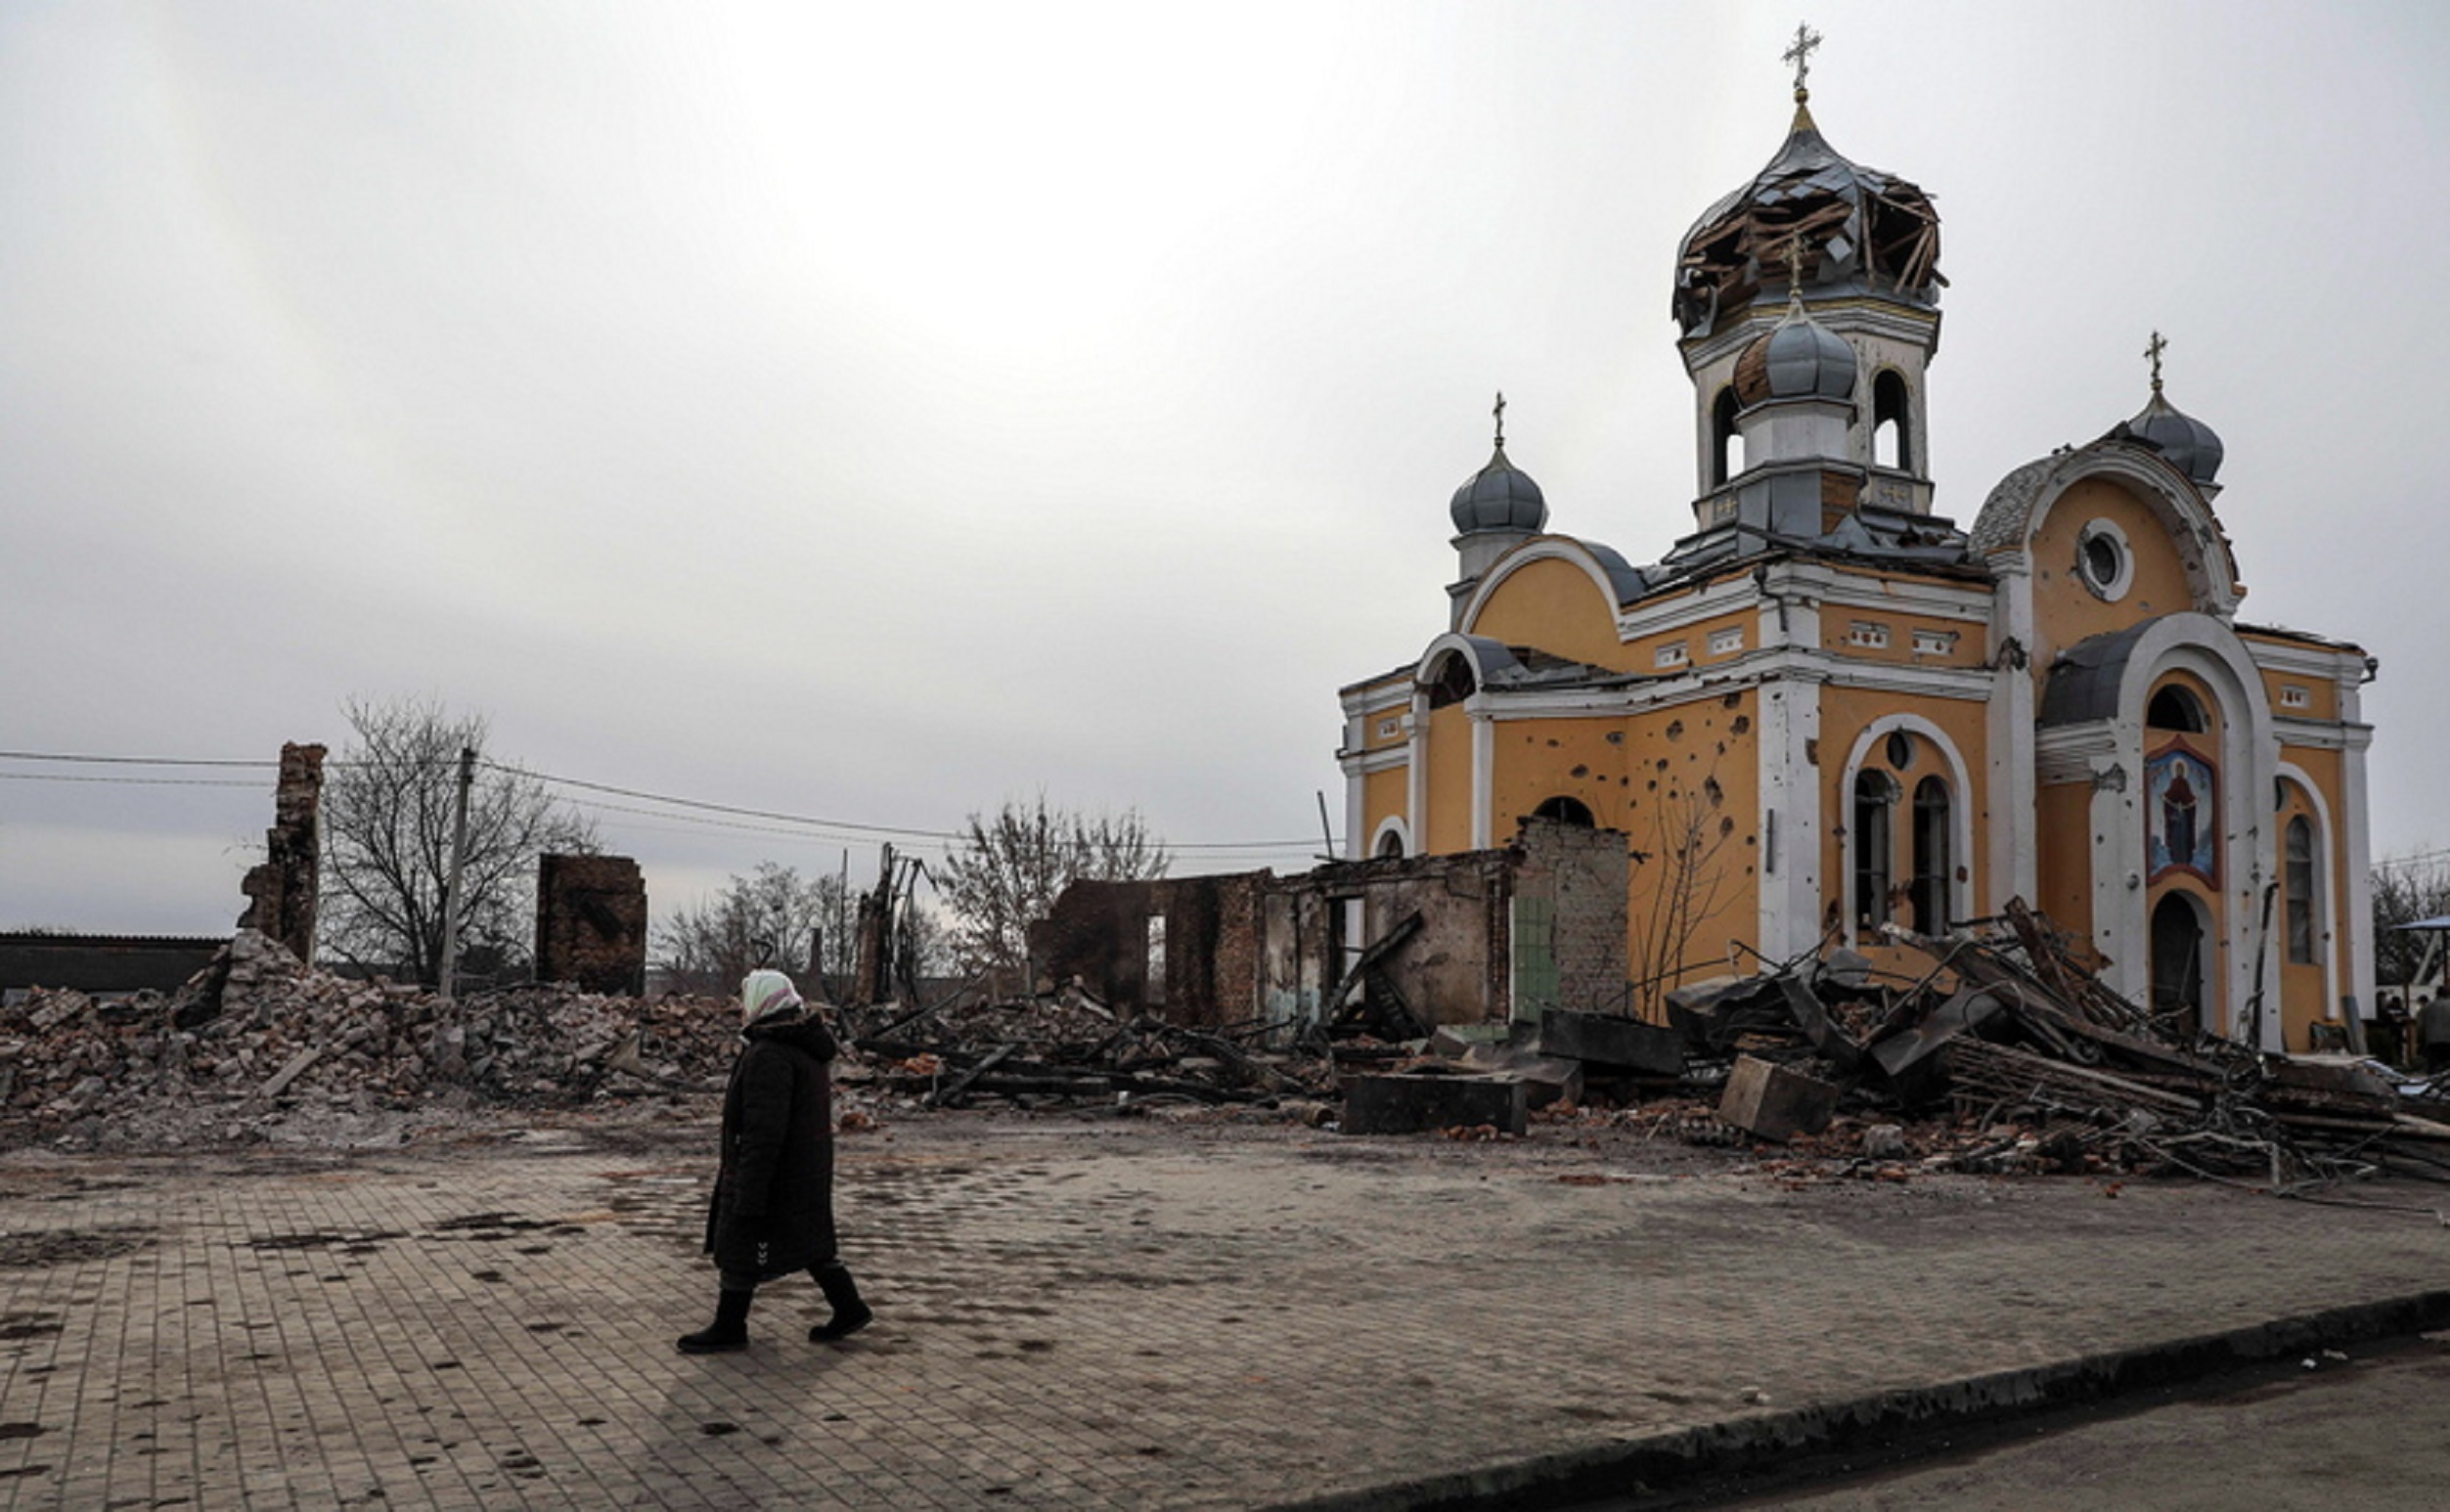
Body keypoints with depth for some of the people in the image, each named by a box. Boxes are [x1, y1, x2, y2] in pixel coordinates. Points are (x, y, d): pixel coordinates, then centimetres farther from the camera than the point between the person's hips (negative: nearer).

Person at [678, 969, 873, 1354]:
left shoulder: (768, 1056, -23)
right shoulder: (810, 1049, 8)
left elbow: (764, 1133, -26)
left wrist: (748, 1200, -23)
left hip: (773, 1175, -9)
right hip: (809, 1174, 9)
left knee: (738, 1247, 6)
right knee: (811, 1242, 18)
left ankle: (729, 1328, 18)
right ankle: (849, 1309, 22)